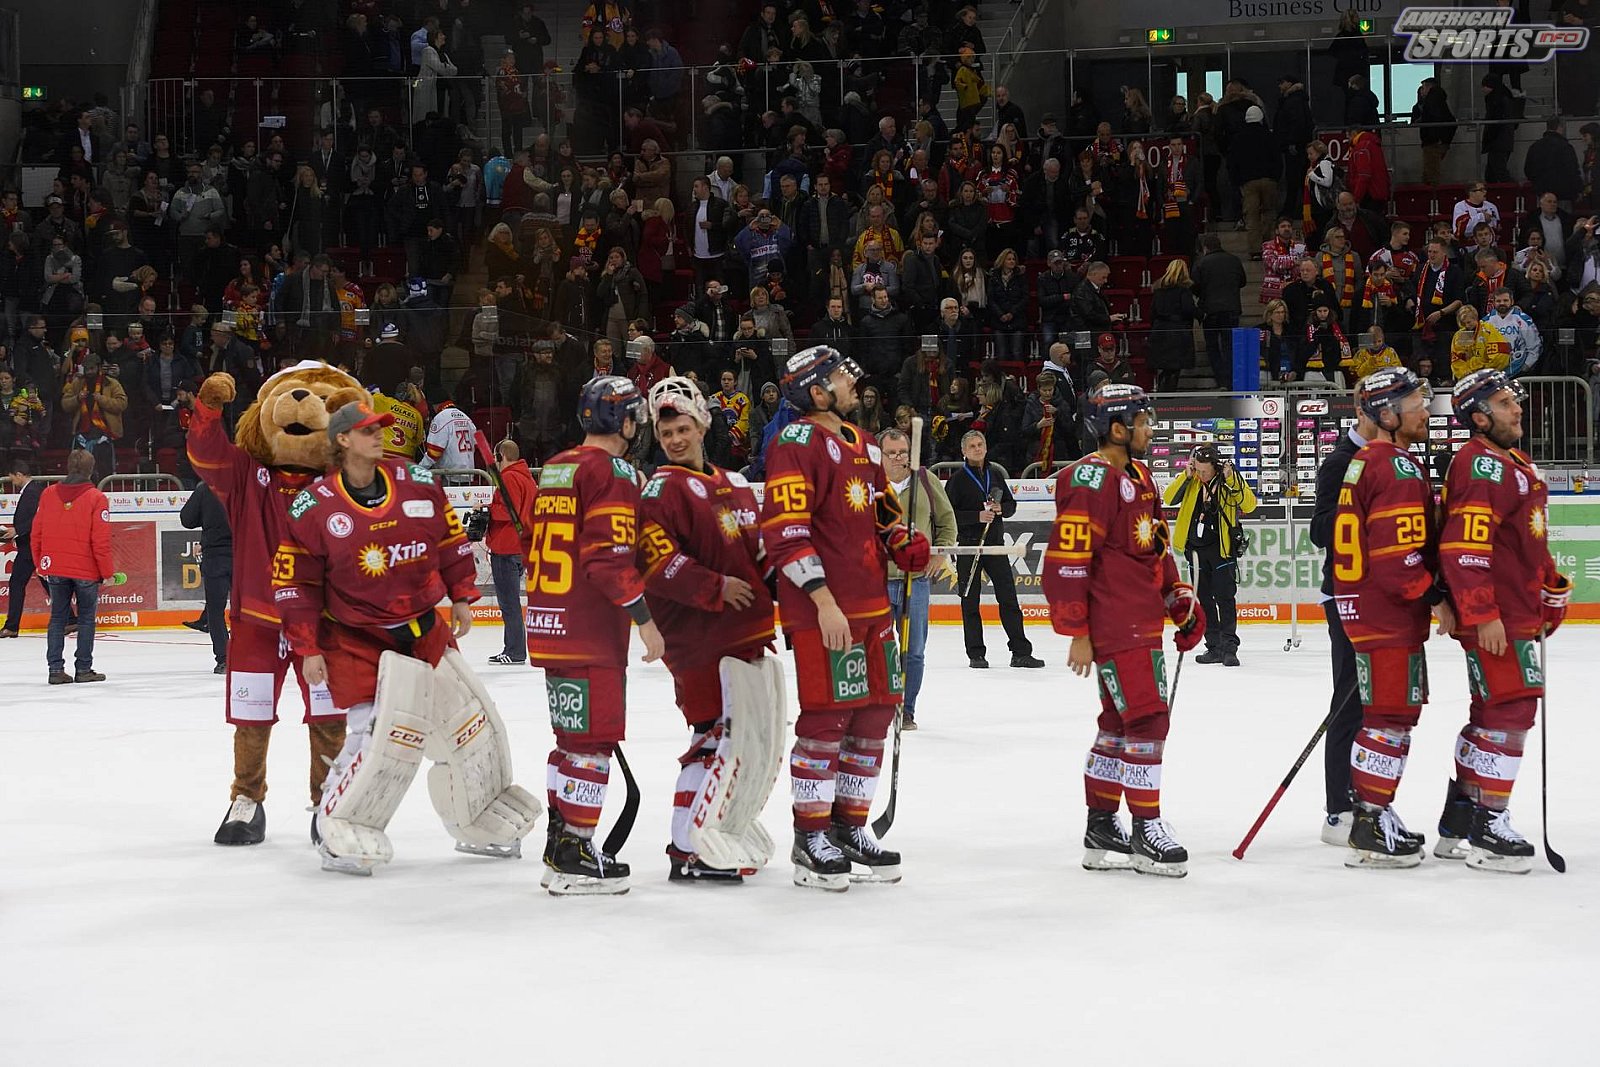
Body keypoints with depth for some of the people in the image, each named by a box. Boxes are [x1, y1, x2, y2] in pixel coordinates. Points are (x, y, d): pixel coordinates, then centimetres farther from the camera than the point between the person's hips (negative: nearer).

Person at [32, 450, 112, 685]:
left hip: (55, 569, 3)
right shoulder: (96, 498, -11)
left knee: (58, 617, 10)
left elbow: (36, 534, 5)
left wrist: (42, 564, 17)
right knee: (86, 618, 7)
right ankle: (83, 669, 7)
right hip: (86, 570, -3)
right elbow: (101, 540, -12)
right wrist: (106, 572, -2)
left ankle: (56, 668, 6)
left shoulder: (48, 494, 1)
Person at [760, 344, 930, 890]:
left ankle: (850, 826, 23)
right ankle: (811, 838, 3)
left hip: (871, 603, 9)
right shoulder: (797, 443, -11)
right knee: (827, 716, -7)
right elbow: (786, 532, -18)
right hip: (822, 607, -9)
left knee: (874, 714, 11)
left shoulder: (863, 446, 18)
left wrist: (908, 546, 7)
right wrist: (824, 600, -23)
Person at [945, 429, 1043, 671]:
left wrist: (1000, 508, -6)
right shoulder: (957, 479, -3)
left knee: (1008, 597, 1)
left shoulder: (995, 475, 11)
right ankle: (976, 655, 7)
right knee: (970, 602, 1)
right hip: (968, 544, -3)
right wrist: (977, 516, -19)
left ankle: (1021, 652, 4)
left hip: (995, 542, 3)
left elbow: (1011, 504, 16)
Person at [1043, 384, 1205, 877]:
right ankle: (1146, 832, -5)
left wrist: (1180, 598, 16)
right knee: (1147, 719, -10)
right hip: (1114, 624, -10)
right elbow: (1066, 558, -19)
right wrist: (1078, 633, -19)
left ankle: (1101, 828, 21)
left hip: (1143, 622, 10)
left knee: (1121, 721, 13)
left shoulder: (1138, 476, 16)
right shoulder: (1091, 479, -16)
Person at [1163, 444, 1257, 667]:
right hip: (1196, 548, 4)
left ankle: (1229, 647, -5)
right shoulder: (1190, 481, 3)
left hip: (1223, 547, -4)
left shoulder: (1230, 480, -6)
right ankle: (1214, 647, 16)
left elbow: (1249, 505, -17)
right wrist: (1186, 476, -15)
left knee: (1224, 597, -8)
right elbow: (1168, 498, -7)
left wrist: (1232, 480, -24)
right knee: (1204, 599, 9)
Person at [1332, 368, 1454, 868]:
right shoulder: (1399, 467, -16)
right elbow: (1399, 552, -22)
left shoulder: (1362, 462, 15)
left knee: (1389, 714, 16)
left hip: (1363, 606, 10)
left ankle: (1373, 814, 23)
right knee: (1392, 715, -6)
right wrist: (1435, 598, -12)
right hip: (1389, 615, -10)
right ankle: (1371, 829, -4)